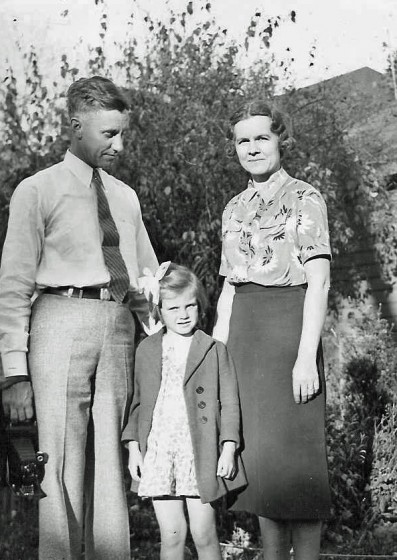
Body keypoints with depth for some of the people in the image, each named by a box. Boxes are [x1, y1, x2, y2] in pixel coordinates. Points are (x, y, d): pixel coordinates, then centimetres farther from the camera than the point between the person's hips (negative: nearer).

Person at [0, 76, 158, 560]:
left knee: (110, 465, 8)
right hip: (61, 319, -5)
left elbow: (147, 279, 21)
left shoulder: (125, 197, 20)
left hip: (118, 328, 5)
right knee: (61, 463, -5)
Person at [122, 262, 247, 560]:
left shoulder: (215, 350, 3)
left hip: (201, 456, -2)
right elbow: (136, 400, 14)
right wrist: (133, 445, 6)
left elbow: (229, 401, 2)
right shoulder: (146, 351, 10)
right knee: (171, 535, 5)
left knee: (204, 535, 2)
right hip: (158, 455, 2)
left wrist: (229, 447, -6)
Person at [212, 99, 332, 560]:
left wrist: (306, 356, -18)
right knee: (257, 455, 8)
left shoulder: (305, 199, -2)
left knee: (292, 456, -7)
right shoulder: (234, 210, 16)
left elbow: (318, 281, -10)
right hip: (244, 332, 6)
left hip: (289, 326, -6)